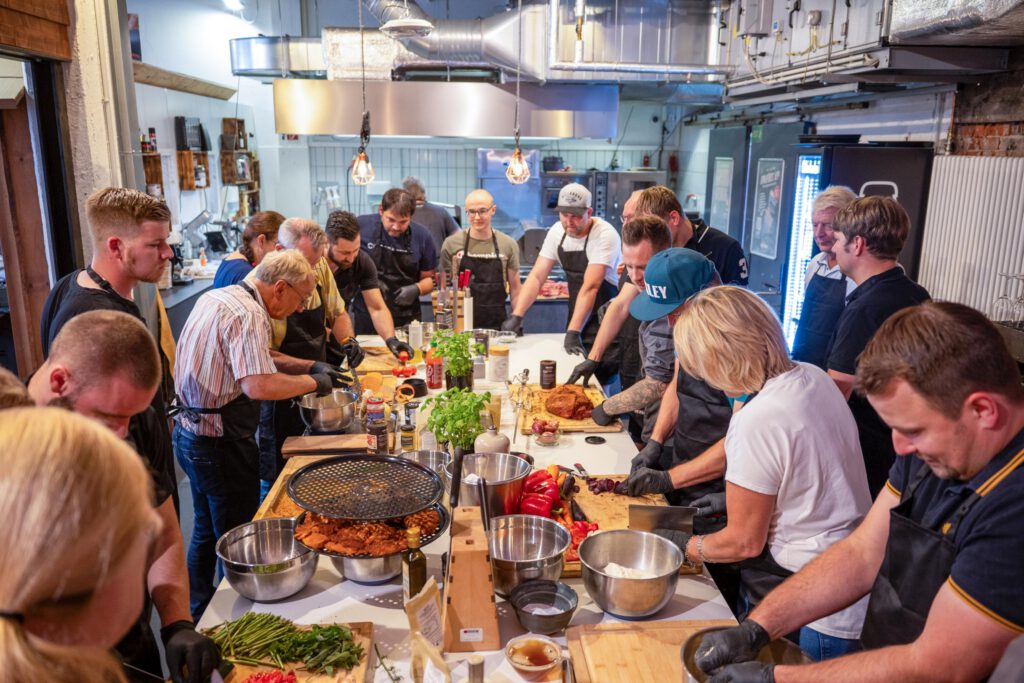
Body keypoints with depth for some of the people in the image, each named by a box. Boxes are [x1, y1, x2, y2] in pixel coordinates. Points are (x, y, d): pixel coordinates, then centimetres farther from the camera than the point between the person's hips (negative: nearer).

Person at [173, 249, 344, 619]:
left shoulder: (217, 297, 8)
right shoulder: (248, 314, -23)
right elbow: (259, 385, -35)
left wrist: (311, 365, 10)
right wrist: (312, 381, -20)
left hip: (190, 432, 10)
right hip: (220, 441, -10)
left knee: (206, 531, 24)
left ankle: (199, 613, 40)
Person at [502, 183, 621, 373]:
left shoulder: (605, 234, -19)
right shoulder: (557, 231, -1)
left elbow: (590, 287, -27)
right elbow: (536, 277, -3)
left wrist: (573, 332, -33)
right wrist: (516, 316, -15)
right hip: (576, 314, 6)